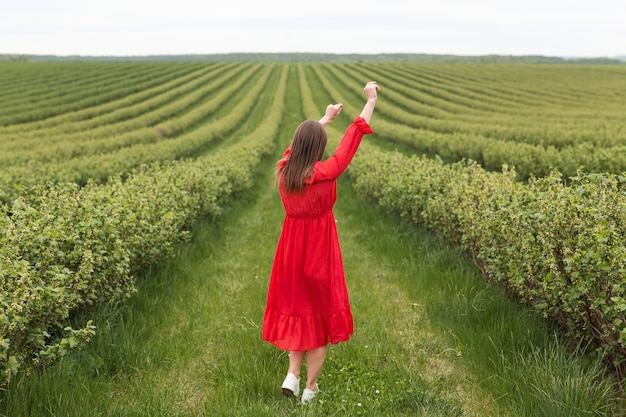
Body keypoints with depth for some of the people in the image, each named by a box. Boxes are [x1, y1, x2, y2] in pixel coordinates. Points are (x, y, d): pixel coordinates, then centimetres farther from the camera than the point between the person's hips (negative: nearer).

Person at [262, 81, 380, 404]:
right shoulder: (324, 174, -20)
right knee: (320, 310, 9)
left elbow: (300, 141, 13)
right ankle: (310, 389, 18)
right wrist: (371, 101, -1)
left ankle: (292, 374, 14)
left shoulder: (283, 170, -6)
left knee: (297, 305, 22)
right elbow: (351, 140, -11)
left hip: (291, 249, 5)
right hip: (319, 251, -5)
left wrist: (326, 118, 27)